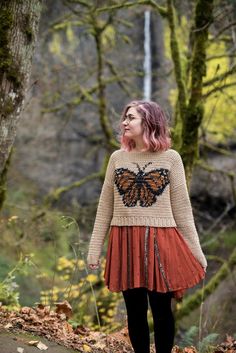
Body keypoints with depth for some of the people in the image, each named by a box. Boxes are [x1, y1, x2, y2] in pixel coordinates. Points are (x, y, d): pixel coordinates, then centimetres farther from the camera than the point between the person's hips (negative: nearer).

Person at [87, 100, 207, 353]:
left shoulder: (170, 158, 2)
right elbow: (105, 207, 10)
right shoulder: (117, 158, 9)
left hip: (160, 244, -2)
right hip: (125, 244, 2)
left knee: (161, 310, 3)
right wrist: (94, 248, 7)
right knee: (135, 310, 8)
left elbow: (182, 208, 4)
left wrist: (196, 251, 2)